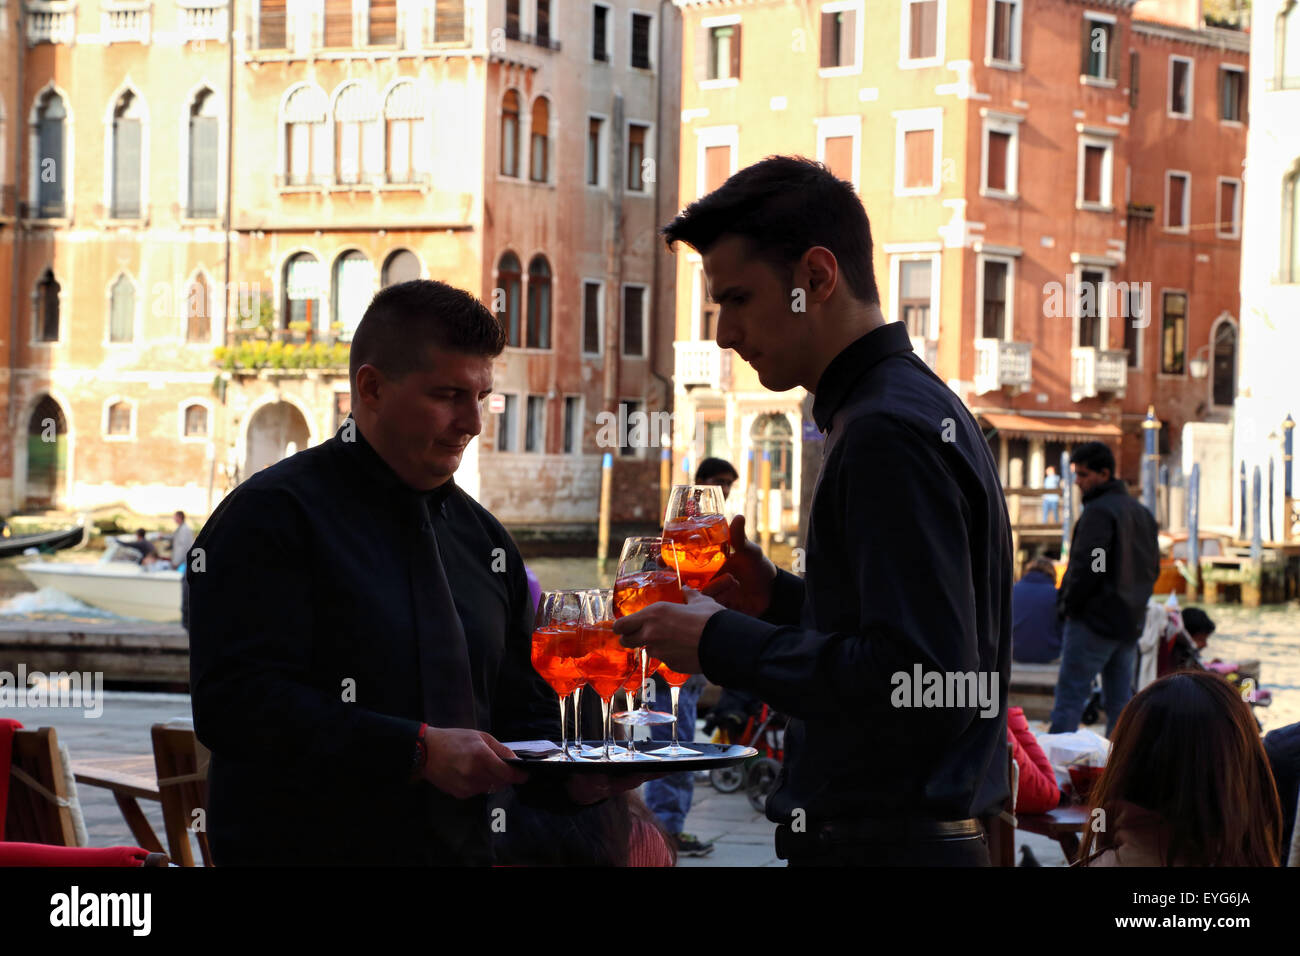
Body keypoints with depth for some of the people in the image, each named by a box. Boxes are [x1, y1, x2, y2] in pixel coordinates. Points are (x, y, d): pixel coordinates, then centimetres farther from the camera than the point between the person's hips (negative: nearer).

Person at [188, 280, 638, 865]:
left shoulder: (481, 535, 11)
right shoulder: (272, 515, -11)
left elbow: (520, 713, 16)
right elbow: (234, 701, -23)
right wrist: (419, 751, -27)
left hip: (459, 848, 7)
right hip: (301, 847, -6)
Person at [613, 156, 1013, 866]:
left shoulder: (885, 432, -17)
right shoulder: (924, 408, 16)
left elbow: (922, 682, -25)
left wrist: (724, 645, -16)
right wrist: (781, 598, 10)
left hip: (884, 840, -10)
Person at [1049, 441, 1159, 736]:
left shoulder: (1099, 511, -13)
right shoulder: (1141, 512, 16)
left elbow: (1086, 566, -20)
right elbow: (1153, 567, 21)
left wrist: (1069, 603, -8)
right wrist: (1134, 600, 18)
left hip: (1094, 620, -8)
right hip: (1130, 623, 8)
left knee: (1069, 699, -7)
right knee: (1120, 704, 10)